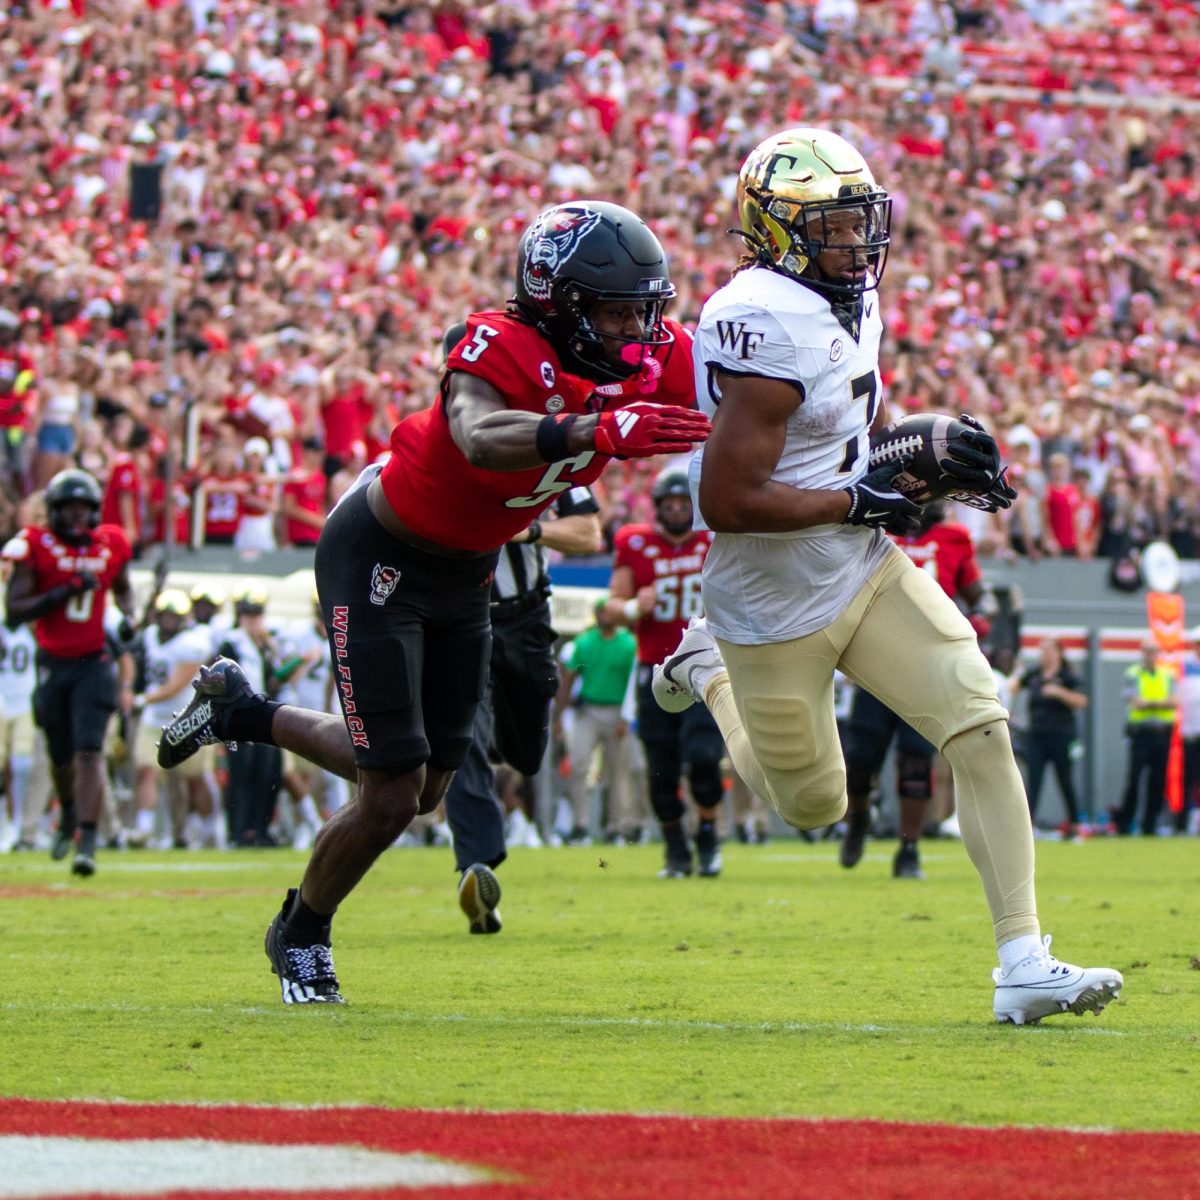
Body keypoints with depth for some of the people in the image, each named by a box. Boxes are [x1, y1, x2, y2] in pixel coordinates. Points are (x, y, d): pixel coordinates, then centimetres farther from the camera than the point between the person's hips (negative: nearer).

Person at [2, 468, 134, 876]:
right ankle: (68, 815, 47)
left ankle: (86, 843, -20)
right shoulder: (36, 546, -10)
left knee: (89, 750, -15)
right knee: (62, 756, 16)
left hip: (94, 663, 0)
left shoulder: (111, 545, 0)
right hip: (53, 665, 0)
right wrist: (67, 590, -24)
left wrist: (128, 618, 3)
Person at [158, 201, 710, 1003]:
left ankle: (244, 712, 39)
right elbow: (480, 439, -52)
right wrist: (599, 431, -65)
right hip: (379, 562, -8)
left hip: (467, 574, 8)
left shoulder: (629, 367, -9)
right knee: (392, 795, -7)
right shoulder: (503, 346, -32)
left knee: (426, 788, 17)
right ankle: (303, 935, 22)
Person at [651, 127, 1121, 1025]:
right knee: (813, 805, 14)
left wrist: (930, 458, 0)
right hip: (778, 605, -7)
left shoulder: (850, 299, 2)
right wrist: (859, 499, -22)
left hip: (866, 573, 7)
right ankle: (710, 671, 42)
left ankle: (1024, 964, -9)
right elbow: (728, 500, -30)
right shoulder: (767, 328, -28)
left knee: (982, 730, -10)